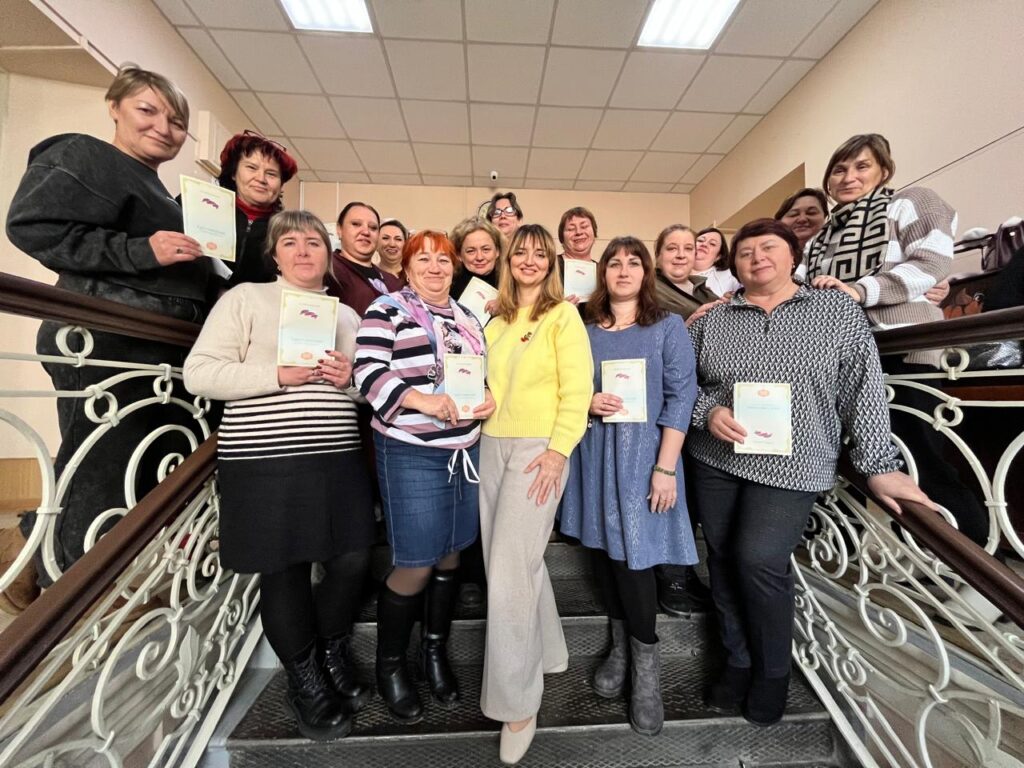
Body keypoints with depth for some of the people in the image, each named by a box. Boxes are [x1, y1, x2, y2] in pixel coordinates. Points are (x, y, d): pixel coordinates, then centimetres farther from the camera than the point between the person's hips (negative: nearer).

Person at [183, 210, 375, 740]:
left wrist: (350, 377, -5)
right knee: (284, 571, 8)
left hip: (337, 459, 4)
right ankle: (305, 681, 33)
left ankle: (333, 653, 35)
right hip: (263, 462, -3)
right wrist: (279, 374, -17)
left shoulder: (347, 314, 16)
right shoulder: (245, 298, 3)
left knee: (352, 560, 4)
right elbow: (198, 374, -5)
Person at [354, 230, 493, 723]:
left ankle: (435, 651, 39)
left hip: (465, 449, 6)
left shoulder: (467, 317, 15)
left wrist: (489, 400, -4)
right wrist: (422, 400, -26)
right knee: (415, 566, 1)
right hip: (410, 453, -5)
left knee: (450, 557, 15)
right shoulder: (388, 309, -3)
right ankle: (389, 665, 30)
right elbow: (368, 371, -14)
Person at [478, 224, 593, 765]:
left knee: (508, 571, -6)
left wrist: (557, 450, -16)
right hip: (493, 446, 6)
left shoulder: (563, 314, -2)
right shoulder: (497, 321, 15)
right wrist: (488, 430, 8)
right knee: (518, 562, 15)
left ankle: (517, 702, 15)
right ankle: (544, 654, 39)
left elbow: (577, 388, -9)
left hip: (538, 449, -6)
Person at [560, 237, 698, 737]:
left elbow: (680, 398, -5)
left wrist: (665, 467, -12)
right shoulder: (586, 331, 9)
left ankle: (645, 661, 21)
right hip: (594, 449, 4)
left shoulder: (668, 327, 1)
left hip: (642, 450, -3)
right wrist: (587, 402, -10)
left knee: (633, 554, -2)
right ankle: (620, 645, 32)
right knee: (605, 549, 11)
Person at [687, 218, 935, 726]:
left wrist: (880, 464, -5)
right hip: (714, 462, 3)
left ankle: (773, 672, 21)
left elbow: (864, 389, -1)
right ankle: (738, 662, 31)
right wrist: (708, 412, -11)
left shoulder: (838, 310, 3)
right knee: (723, 560, 9)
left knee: (758, 561, -8)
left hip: (790, 465, -2)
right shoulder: (712, 321, 7)